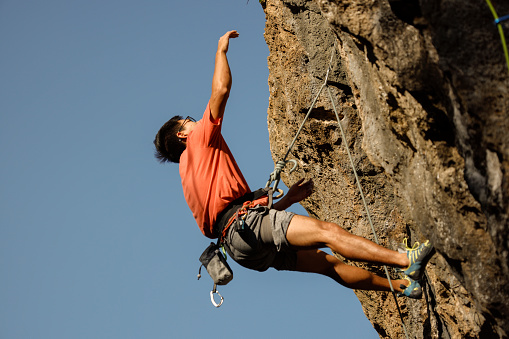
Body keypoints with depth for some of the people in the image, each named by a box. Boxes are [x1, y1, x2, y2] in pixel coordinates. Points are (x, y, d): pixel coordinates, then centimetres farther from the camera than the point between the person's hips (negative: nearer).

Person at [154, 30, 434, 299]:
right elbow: (221, 89, -1)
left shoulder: (192, 174, 33)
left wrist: (288, 199, 26)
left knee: (327, 262, 6)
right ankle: (405, 261, -28)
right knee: (327, 231, -19)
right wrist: (221, 50, 13)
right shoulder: (198, 144, 9)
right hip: (245, 223, -9)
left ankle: (402, 286, 6)